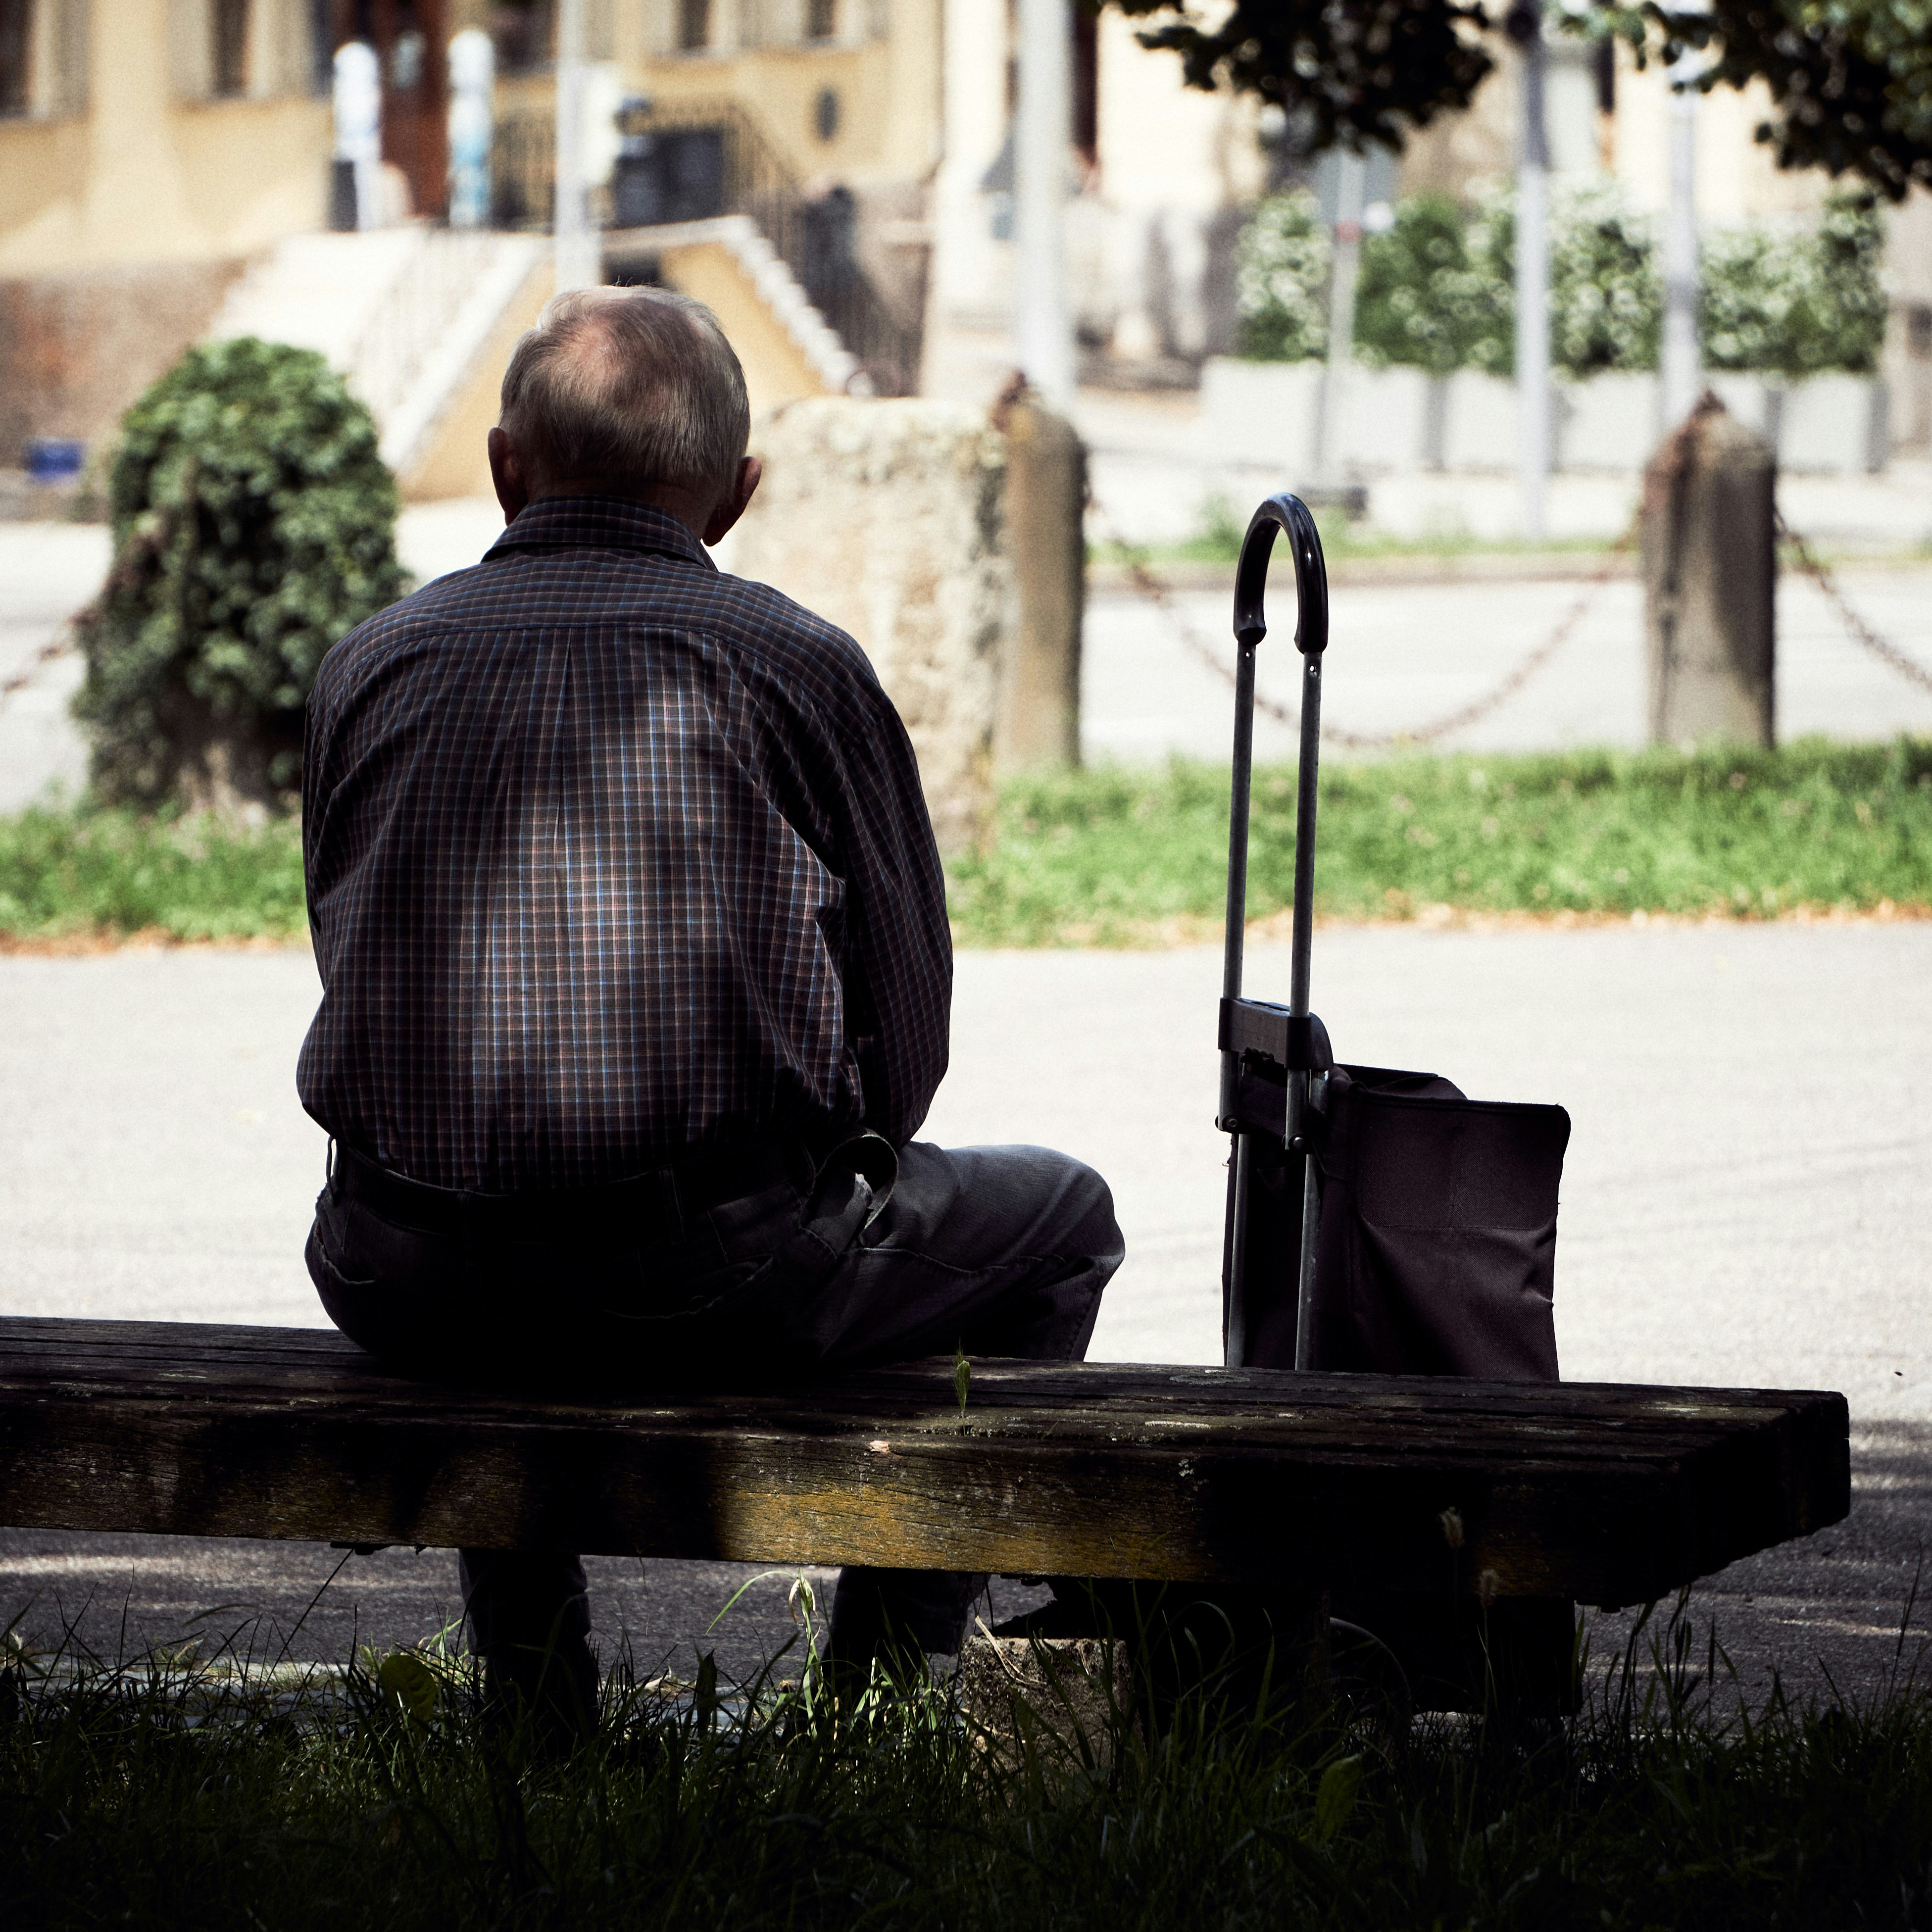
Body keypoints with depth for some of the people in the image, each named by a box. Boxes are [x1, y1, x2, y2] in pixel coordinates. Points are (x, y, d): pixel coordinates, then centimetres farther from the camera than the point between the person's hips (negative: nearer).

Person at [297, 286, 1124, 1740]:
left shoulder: (374, 664, 10)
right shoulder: (797, 663, 2)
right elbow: (905, 1043, 5)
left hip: (408, 1289, 4)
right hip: (716, 1281, -4)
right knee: (1058, 1219, 23)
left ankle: (531, 1693, 36)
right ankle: (880, 1689, 18)